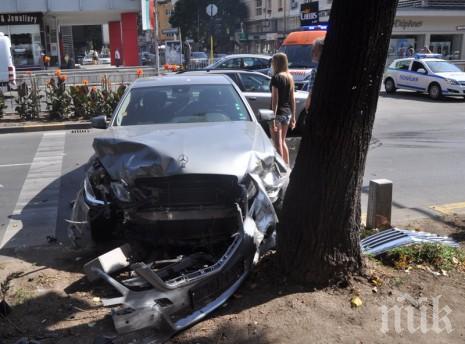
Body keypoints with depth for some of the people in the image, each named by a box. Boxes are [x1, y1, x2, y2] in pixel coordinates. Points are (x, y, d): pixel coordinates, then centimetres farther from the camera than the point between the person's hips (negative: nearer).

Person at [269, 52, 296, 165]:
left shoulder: (276, 77, -13)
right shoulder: (290, 77, 8)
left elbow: (275, 100, -17)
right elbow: (292, 99, 11)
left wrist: (273, 119, -18)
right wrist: (293, 117, 16)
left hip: (278, 113, -8)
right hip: (287, 113, 8)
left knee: (278, 145, -1)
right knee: (283, 142, 20)